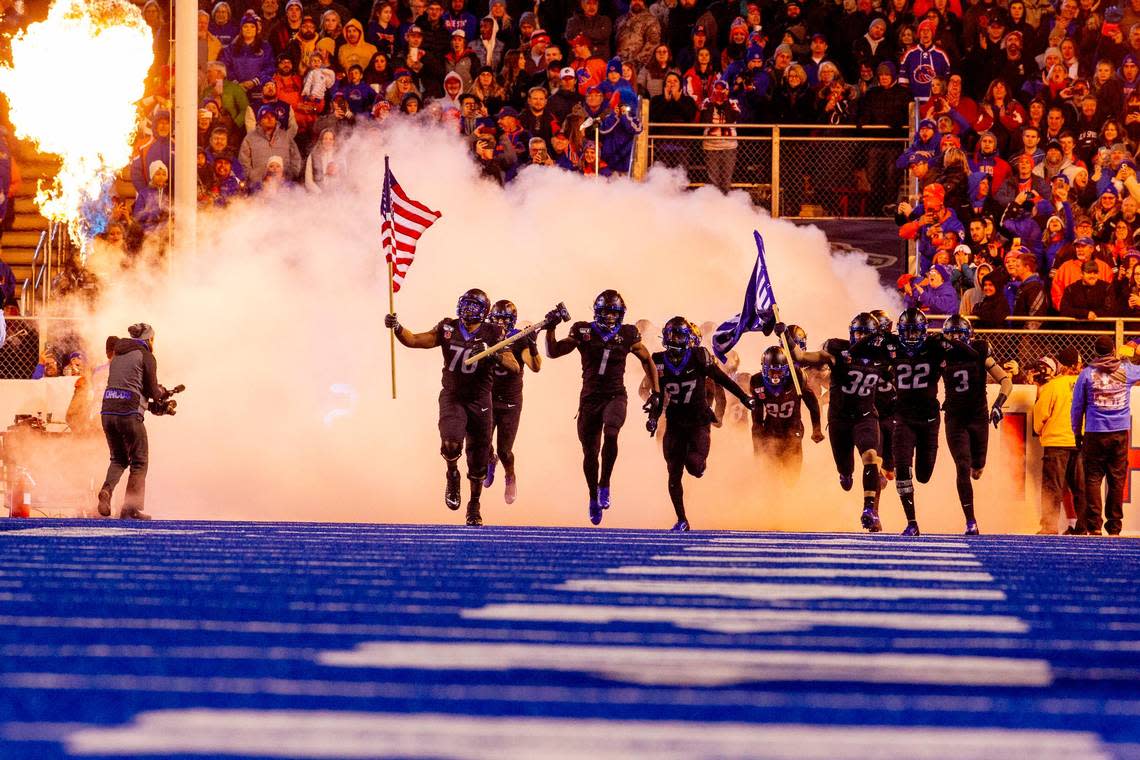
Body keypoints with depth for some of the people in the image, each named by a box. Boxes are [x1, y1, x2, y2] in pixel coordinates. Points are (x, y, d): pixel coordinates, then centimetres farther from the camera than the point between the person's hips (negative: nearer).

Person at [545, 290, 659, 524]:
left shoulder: (627, 335, 1)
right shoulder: (583, 332, -1)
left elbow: (647, 360, 15)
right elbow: (553, 352, -1)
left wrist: (656, 391, 10)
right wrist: (550, 329, -17)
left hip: (615, 396, -1)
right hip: (590, 398, 1)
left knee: (610, 432, -31)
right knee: (590, 452, 5)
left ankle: (604, 485, -18)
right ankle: (593, 497, 27)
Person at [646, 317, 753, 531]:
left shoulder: (698, 357, -9)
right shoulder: (660, 362, 1)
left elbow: (722, 379, 1)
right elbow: (657, 395, 10)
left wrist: (745, 399, 5)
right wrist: (653, 417, -4)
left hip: (699, 421, -3)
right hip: (675, 423, 3)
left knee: (694, 465, -20)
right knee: (674, 474, 0)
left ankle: (700, 464, 19)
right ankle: (681, 520, 11)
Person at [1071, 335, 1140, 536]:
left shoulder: (1087, 374, -1)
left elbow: (1077, 407, 3)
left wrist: (1077, 433, 14)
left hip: (1095, 434, -1)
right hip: (1120, 434, 1)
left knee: (1093, 478, 3)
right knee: (1117, 479, 5)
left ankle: (1094, 525, -4)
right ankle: (1114, 526, 5)